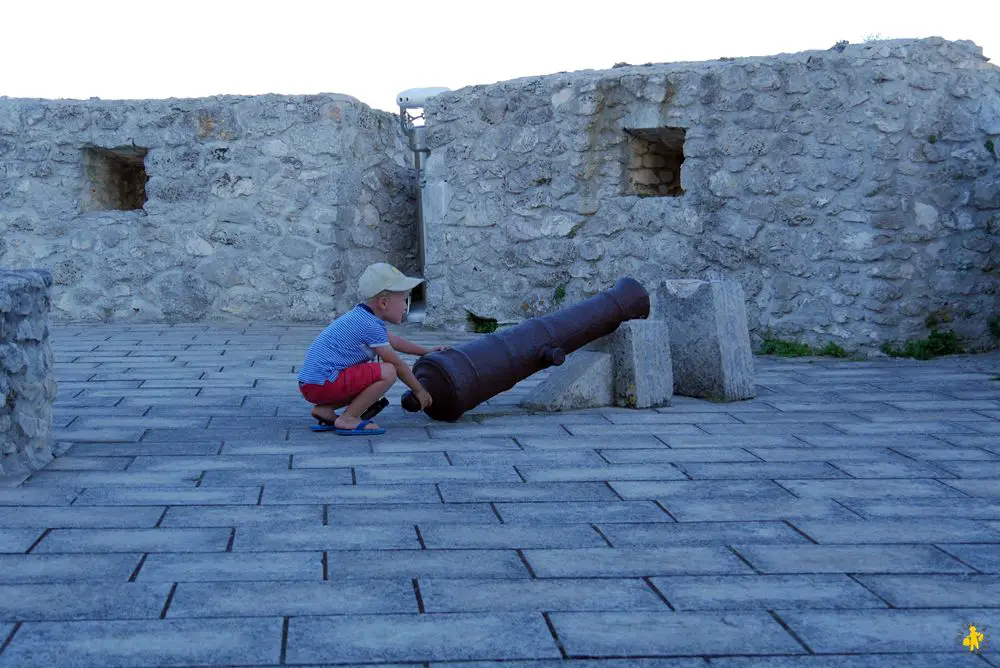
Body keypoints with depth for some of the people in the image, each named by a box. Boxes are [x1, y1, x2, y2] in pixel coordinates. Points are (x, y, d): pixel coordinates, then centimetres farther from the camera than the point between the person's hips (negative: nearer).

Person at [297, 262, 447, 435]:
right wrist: (419, 391, 4)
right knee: (388, 372, -16)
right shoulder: (370, 325, -14)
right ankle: (347, 419, -11)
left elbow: (393, 341, 33)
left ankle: (325, 409, 12)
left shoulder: (362, 317, 17)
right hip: (323, 383, -10)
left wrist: (426, 351, 41)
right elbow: (397, 364, -7)